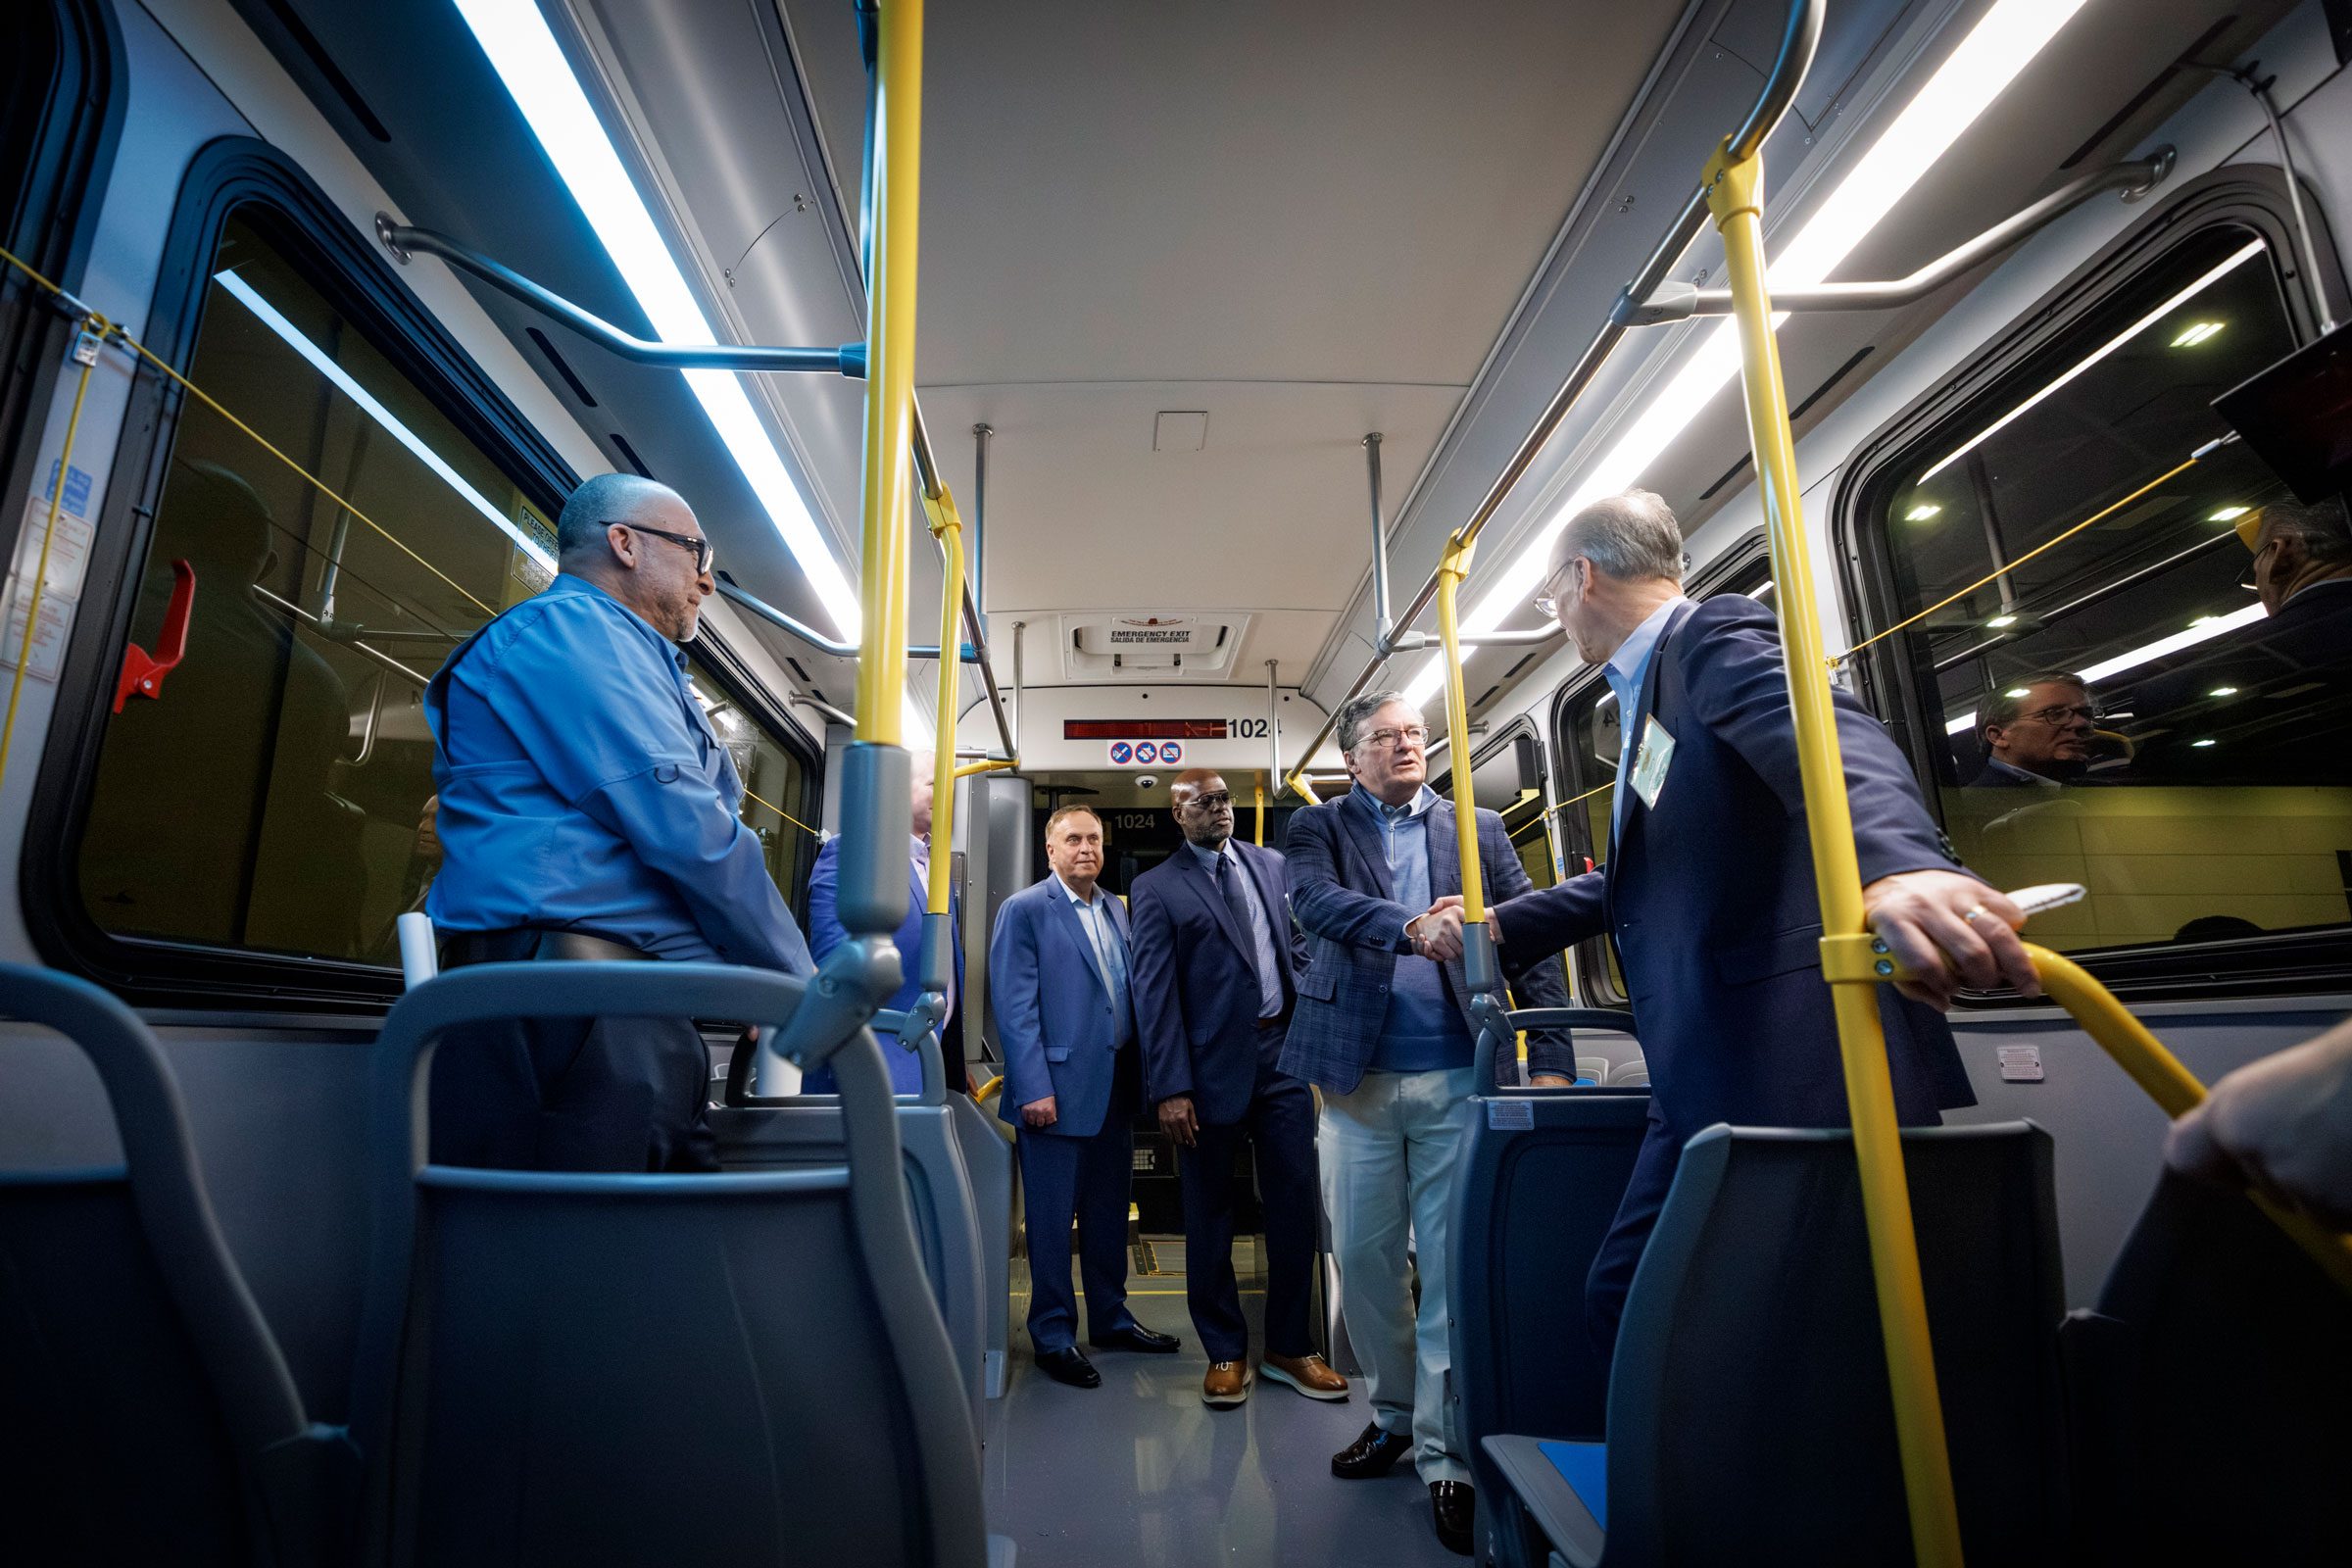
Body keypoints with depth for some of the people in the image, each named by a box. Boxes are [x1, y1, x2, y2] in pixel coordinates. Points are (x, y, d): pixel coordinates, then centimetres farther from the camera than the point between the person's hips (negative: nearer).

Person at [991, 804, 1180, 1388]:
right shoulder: (1024, 909, -7)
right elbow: (1014, 1005, -11)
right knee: (1052, 1218, 5)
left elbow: (1130, 993, 14)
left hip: (1115, 1087, 6)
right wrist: (1034, 1088, -16)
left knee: (1110, 1210, 17)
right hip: (1057, 1091, -6)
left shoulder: (1117, 909, 13)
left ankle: (1109, 1318, 33)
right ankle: (1054, 1335, 21)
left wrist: (1140, 1072, 8)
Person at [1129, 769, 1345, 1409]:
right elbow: (1154, 992, -6)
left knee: (1295, 1202, 9)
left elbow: (1302, 946, 14)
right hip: (1213, 1063, -3)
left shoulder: (1272, 864, 11)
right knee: (1210, 1213, 9)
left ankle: (1289, 1347, 26)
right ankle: (1225, 1351, 27)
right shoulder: (1157, 888, -2)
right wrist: (1170, 1088, -12)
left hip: (1283, 1051, 4)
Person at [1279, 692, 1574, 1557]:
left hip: (1458, 1073, 0)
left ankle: (1446, 1453, 17)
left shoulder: (1479, 829, 10)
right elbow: (1316, 901, -14)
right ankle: (1394, 1413, 32)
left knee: (1455, 1263, 2)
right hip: (1358, 1076, 0)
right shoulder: (1318, 828, 7)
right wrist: (1410, 927, -31)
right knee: (1363, 1256, 10)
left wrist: (1550, 1057, -6)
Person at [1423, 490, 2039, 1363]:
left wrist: (1897, 861, -48)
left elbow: (1829, 741, -28)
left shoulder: (1717, 633, -6)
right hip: (1706, 1086, 10)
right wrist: (1497, 927, 30)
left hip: (1795, 1079, -10)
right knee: (1622, 1301, 11)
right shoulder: (1653, 686, 23)